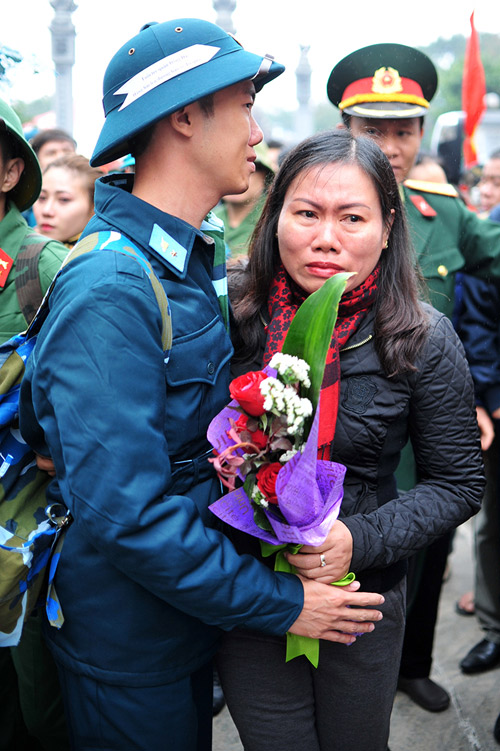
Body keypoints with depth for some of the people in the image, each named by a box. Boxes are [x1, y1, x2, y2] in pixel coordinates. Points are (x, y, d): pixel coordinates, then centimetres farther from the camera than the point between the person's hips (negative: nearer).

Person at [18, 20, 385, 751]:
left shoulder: (200, 259, 1)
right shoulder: (109, 290, -27)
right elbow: (123, 510, -30)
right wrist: (280, 603, -23)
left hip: (197, 606, 8)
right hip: (128, 642, -8)